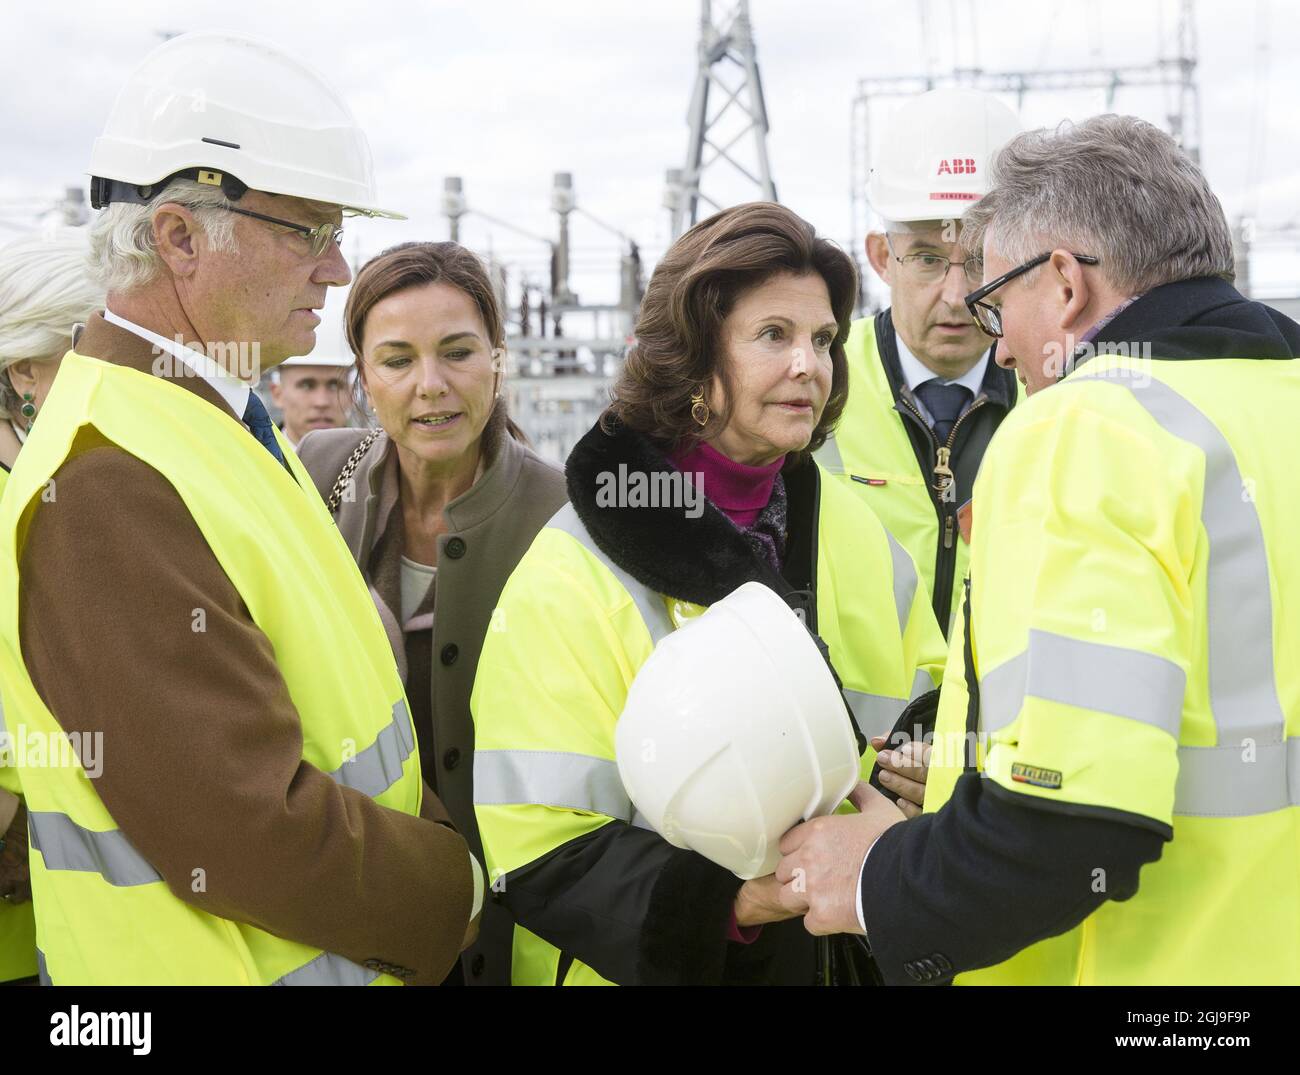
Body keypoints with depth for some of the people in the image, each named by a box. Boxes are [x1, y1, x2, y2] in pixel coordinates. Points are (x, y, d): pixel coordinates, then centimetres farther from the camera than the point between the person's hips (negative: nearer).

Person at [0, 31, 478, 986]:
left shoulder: (217, 424, 6)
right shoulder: (111, 486, -26)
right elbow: (250, 834, -28)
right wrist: (456, 891, -15)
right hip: (220, 959, -9)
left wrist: (434, 831, 0)